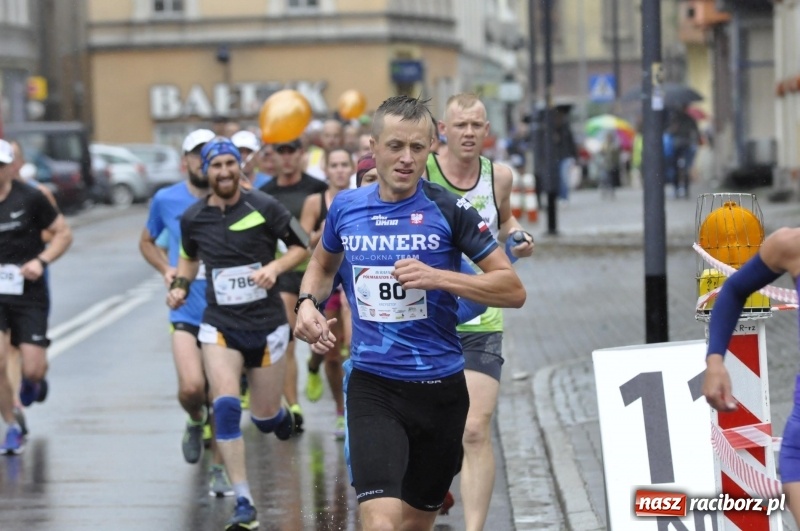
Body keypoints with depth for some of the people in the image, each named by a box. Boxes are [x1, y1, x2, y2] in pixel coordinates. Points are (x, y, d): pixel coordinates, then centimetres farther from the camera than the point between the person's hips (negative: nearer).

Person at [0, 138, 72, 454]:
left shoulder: (30, 198, -6)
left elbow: (64, 233, 1)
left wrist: (41, 261, -14)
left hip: (28, 294, -2)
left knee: (33, 369, -7)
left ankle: (31, 382, 33)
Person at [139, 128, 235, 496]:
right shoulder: (166, 200, 3)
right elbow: (147, 241, 19)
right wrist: (166, 269, 1)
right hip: (186, 311, 0)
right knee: (191, 387, -19)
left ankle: (218, 470, 19)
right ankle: (196, 422, 17)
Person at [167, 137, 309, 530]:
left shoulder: (263, 207, -8)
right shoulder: (193, 218, 1)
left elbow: (302, 245, 2)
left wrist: (274, 267, -15)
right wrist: (180, 285, 2)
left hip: (267, 324, -1)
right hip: (220, 326, 1)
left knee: (266, 418, 6)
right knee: (226, 407, -19)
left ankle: (279, 415, 48)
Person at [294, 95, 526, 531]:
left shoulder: (449, 210, -7)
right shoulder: (346, 207, 2)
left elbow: (513, 290, -9)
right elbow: (322, 265, 24)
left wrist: (439, 277, -21)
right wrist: (307, 303, 3)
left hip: (440, 385, 0)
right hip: (371, 384, 0)